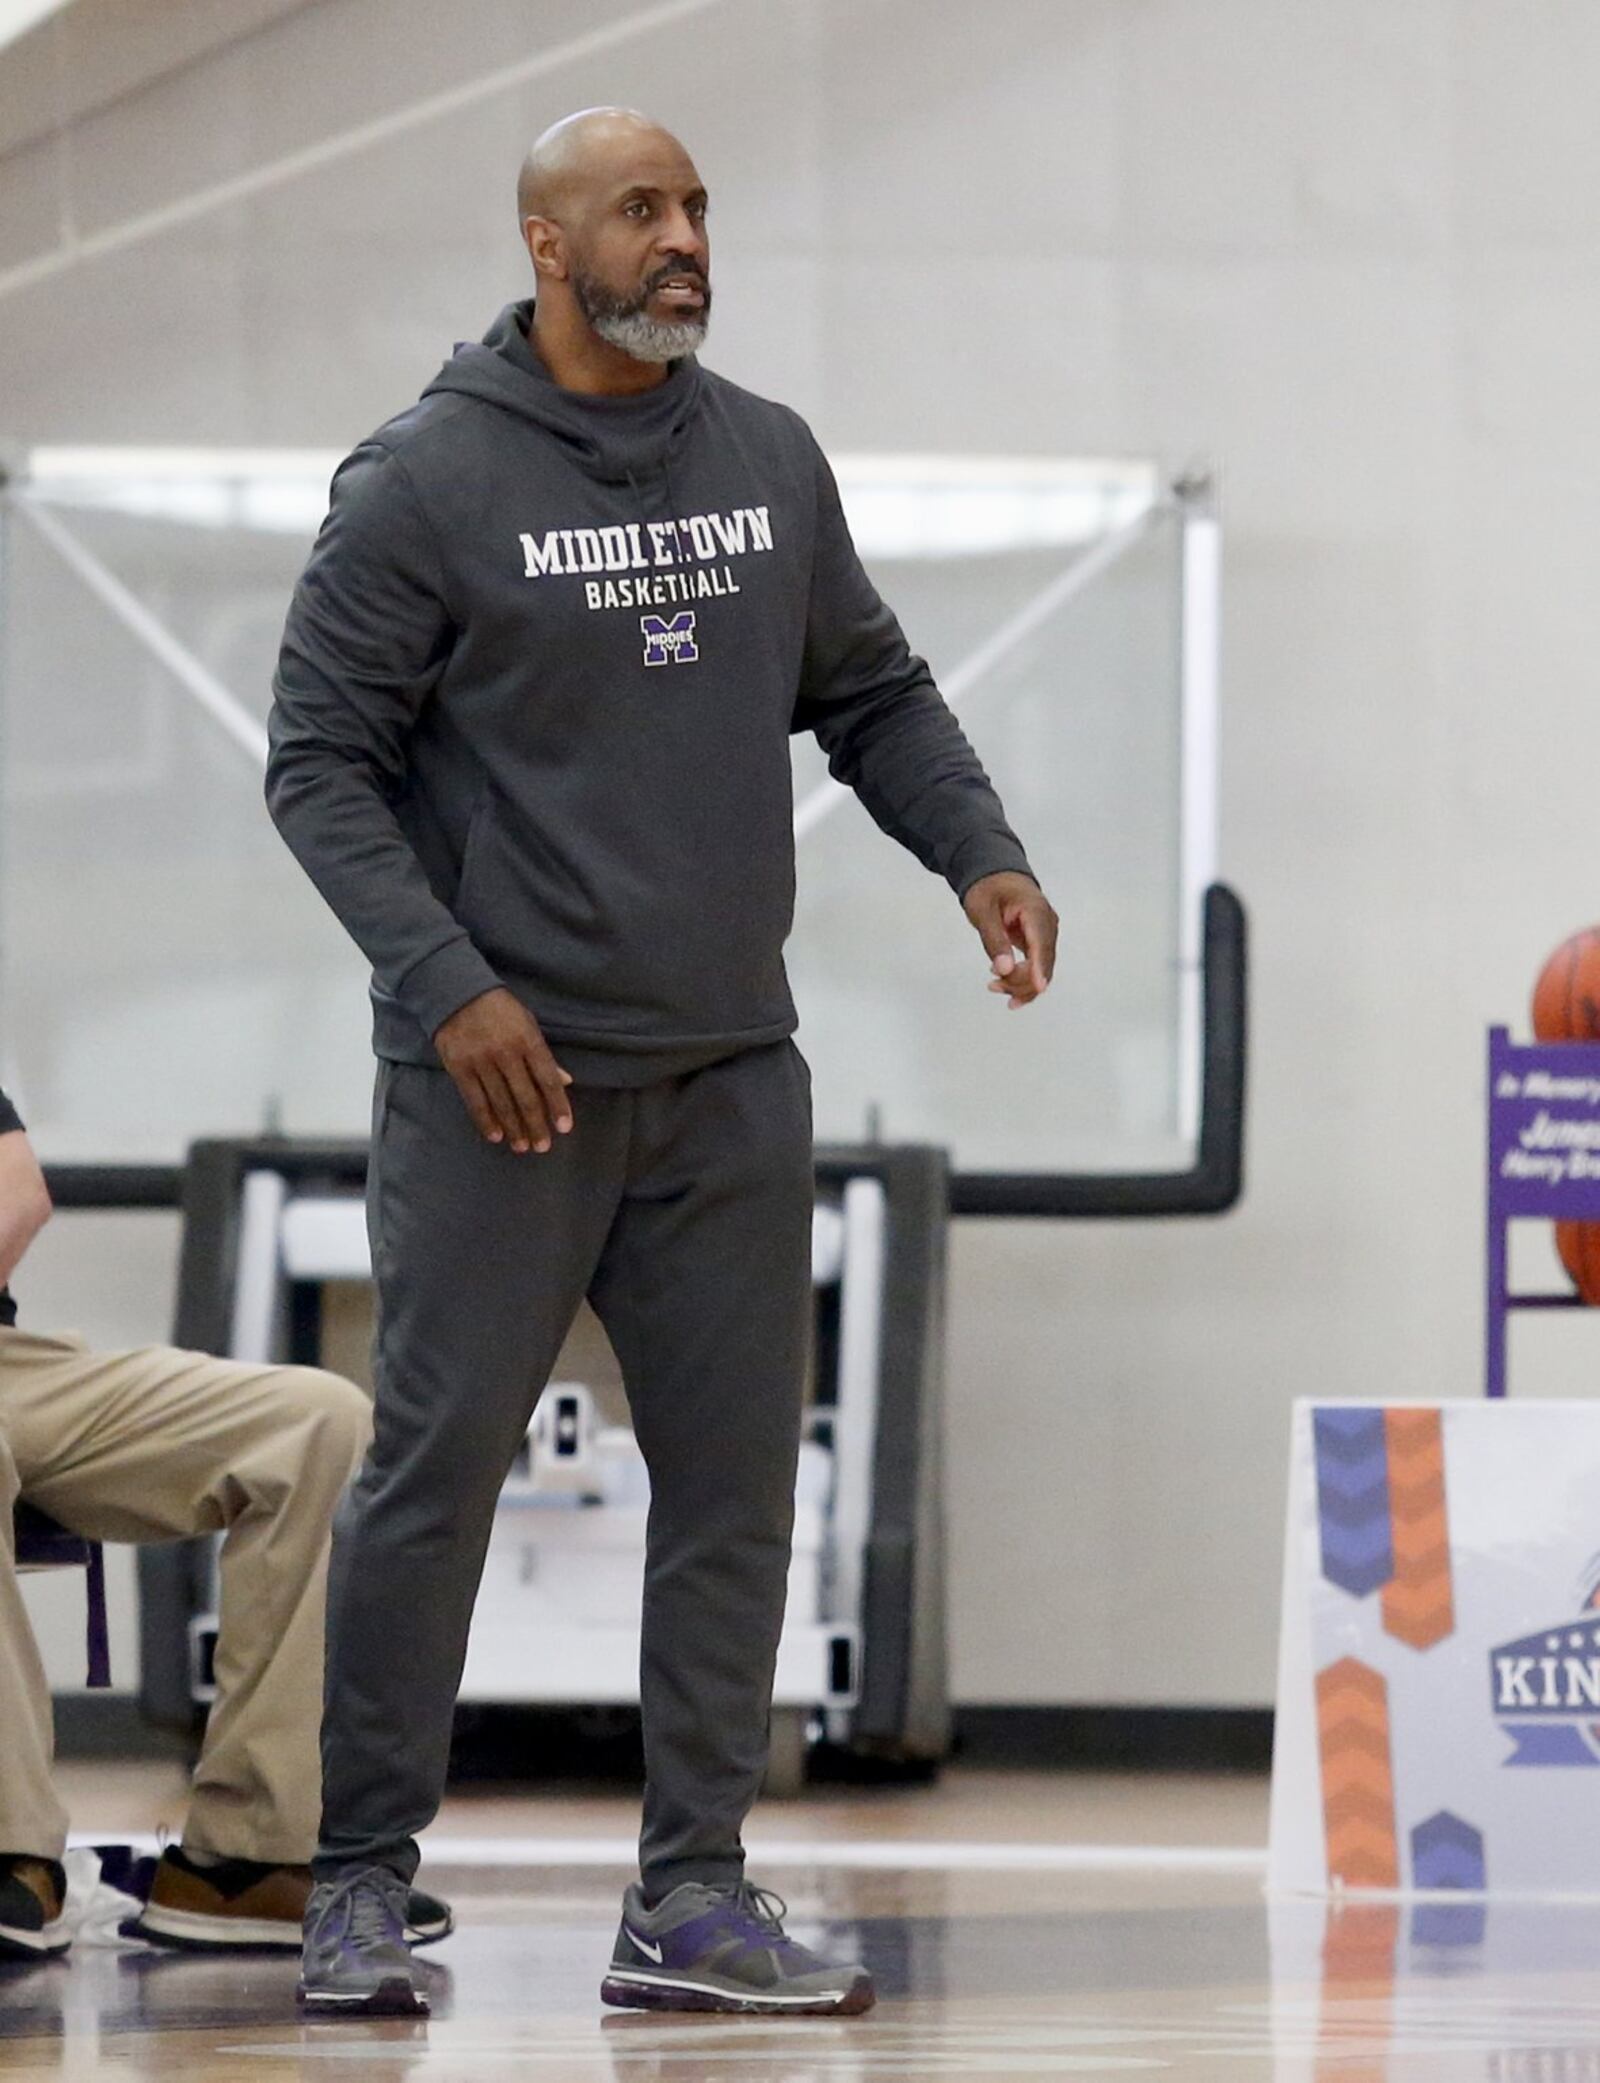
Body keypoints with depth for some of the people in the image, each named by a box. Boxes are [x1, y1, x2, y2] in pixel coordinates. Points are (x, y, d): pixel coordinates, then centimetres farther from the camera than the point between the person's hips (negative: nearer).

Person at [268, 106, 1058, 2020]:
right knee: (434, 1470, -3)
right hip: (501, 1079, -5)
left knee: (735, 1483, 4)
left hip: (731, 1080, 5)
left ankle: (691, 1895, 11)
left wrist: (980, 855, 1)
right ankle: (361, 1882, 6)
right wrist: (444, 983, -16)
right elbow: (321, 762, -5)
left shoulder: (772, 463, 10)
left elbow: (871, 693, 19)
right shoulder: (424, 482, -5)